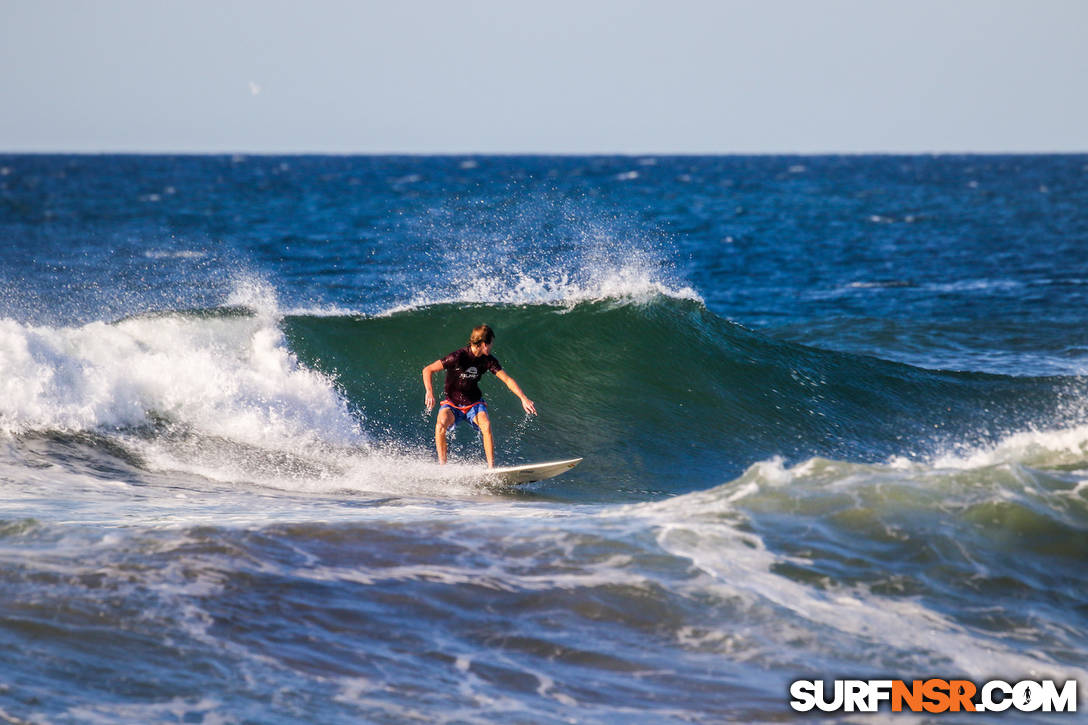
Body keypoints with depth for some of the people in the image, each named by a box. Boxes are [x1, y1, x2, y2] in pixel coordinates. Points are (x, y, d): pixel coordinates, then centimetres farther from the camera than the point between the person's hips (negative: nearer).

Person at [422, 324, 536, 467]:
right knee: (441, 424, -33)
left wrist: (523, 398, -14)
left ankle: (491, 468, -26)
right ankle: (442, 465, -25)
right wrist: (429, 392, -34)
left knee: (486, 426, -27)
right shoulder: (458, 357, -21)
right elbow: (427, 370, -19)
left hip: (474, 404, 3)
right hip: (452, 403, -3)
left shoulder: (488, 360, -5)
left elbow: (507, 380, -2)